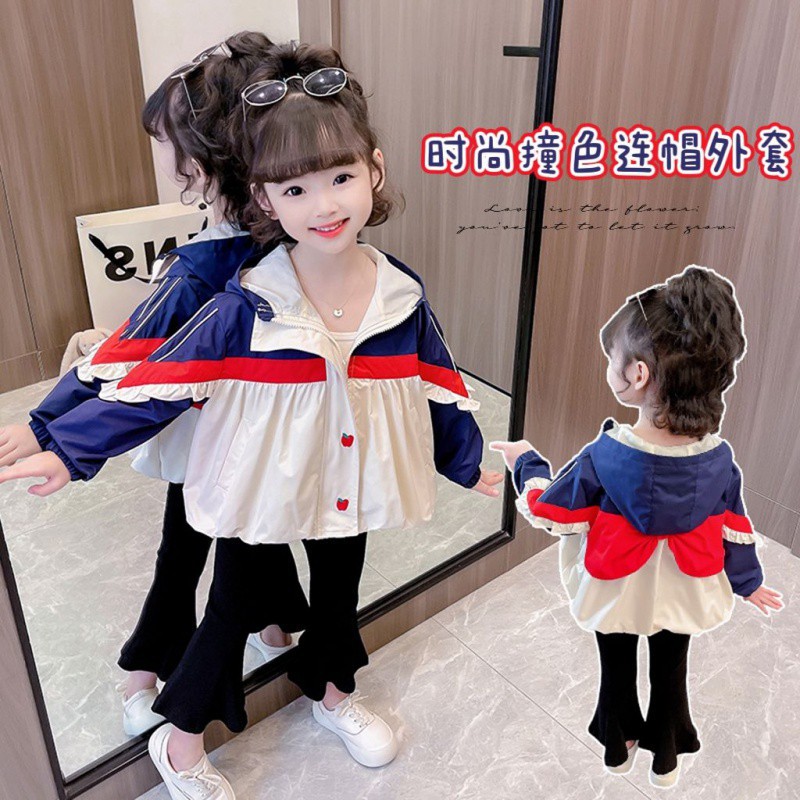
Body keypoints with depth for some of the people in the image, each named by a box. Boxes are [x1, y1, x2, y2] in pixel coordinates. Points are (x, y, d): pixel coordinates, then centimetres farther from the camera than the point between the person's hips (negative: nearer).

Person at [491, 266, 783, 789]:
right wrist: (749, 582, 14)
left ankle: (619, 748, 48)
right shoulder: (719, 460, -21)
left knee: (617, 670, 24)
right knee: (670, 671, 26)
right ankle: (665, 761, 49)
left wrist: (527, 462, 0)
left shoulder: (603, 458, -32)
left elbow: (548, 512, -18)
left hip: (617, 594, -2)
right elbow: (735, 533, -5)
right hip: (683, 595, 3)